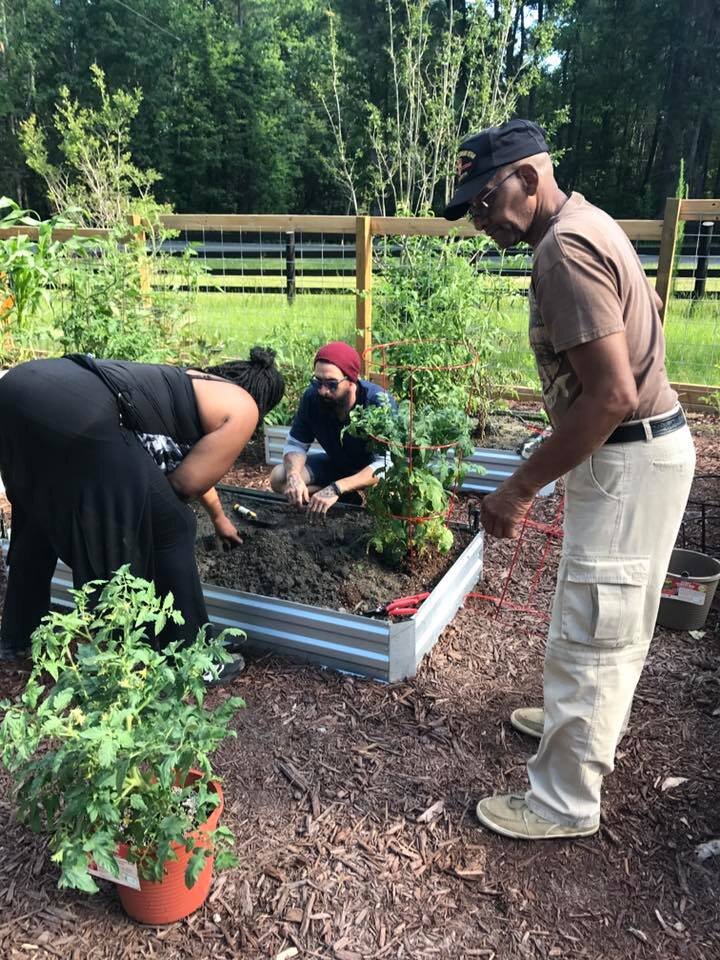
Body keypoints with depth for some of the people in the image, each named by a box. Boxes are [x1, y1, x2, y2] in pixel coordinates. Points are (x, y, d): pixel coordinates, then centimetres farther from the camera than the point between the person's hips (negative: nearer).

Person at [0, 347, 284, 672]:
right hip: (77, 416, -9)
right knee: (170, 530, 7)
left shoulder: (190, 383, 36)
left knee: (40, 517, 31)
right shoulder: (242, 408, 12)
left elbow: (193, 462, 51)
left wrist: (219, 517, 66)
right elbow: (186, 483, 6)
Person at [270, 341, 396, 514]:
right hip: (336, 464, 5)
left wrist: (337, 488, -47)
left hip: (372, 470, -4)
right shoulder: (312, 397, -18)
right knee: (278, 478, -13)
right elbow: (295, 445, -9)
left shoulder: (380, 402, -32)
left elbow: (386, 463, -38)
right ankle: (348, 499, -9)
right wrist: (293, 475, -32)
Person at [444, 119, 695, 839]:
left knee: (589, 632, 0)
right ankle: (587, 717, 45)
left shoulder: (565, 251, -21)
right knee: (611, 618, 24)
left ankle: (565, 804, 16)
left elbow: (611, 395, -28)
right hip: (640, 446, 10)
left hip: (628, 462, -10)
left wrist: (519, 488, -23)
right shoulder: (585, 225, 11)